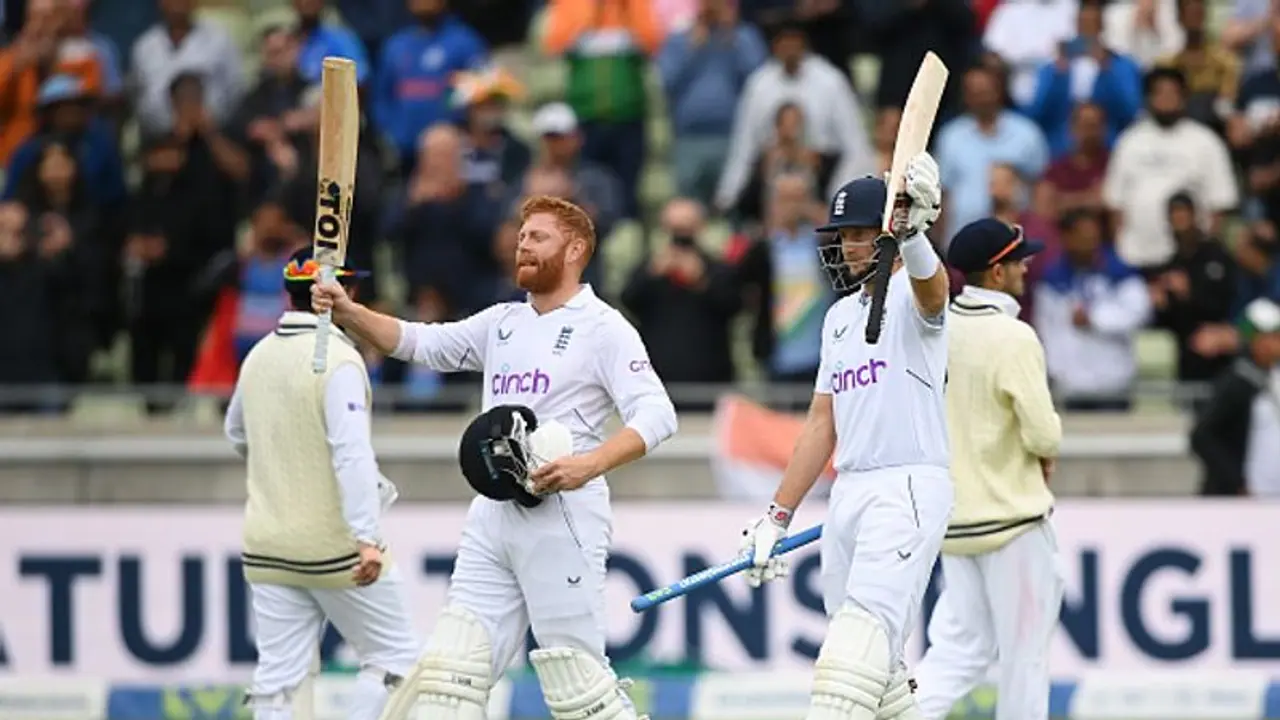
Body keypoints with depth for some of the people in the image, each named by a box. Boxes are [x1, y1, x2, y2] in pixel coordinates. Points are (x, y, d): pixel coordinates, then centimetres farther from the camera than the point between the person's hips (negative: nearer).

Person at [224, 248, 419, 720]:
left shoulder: (259, 357, 7)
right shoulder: (338, 361, -14)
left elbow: (238, 434, 25)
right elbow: (352, 452, -24)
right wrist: (368, 538, -29)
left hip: (268, 544, 6)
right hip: (333, 546, -6)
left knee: (280, 675, 6)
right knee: (395, 658, 7)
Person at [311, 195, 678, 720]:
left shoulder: (602, 328, -3)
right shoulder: (501, 323, 18)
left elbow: (656, 415, -12)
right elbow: (421, 343, 12)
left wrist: (590, 464, -27)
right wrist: (348, 313, -4)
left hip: (562, 514, -7)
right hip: (494, 515, 7)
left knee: (574, 676, -8)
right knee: (453, 665, 1)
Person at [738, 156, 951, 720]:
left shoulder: (911, 294, -5)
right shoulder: (840, 317, 20)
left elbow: (930, 286, -32)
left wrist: (913, 232, -55)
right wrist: (778, 516, 17)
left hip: (910, 488, -9)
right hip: (848, 493, 9)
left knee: (864, 630, -21)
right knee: (865, 655, 8)